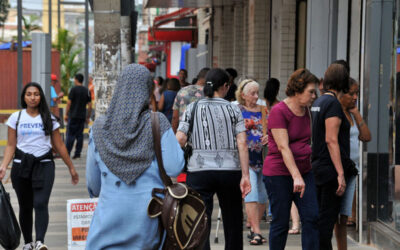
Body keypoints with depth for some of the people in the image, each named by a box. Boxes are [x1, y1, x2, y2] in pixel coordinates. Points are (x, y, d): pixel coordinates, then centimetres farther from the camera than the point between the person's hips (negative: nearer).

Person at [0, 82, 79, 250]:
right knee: (25, 207, 8)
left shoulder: (49, 119, 6)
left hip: (44, 164, -1)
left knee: (41, 203, -18)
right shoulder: (16, 118, 6)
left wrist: (71, 167, 11)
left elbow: (59, 145, 11)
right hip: (21, 165, 1)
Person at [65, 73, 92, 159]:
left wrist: (66, 114, -2)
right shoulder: (87, 91, 9)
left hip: (73, 116, -5)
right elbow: (90, 105, 8)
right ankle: (77, 153, 7)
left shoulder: (74, 89, -7)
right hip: (82, 116, 5)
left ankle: (67, 153, -6)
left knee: (70, 135, -4)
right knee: (80, 135, 8)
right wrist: (88, 117, 14)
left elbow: (69, 103, -9)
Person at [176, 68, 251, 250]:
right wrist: (245, 176, -5)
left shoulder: (192, 109, 4)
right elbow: (242, 144, -4)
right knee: (233, 222, 15)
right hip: (230, 170, 1)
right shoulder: (233, 109, 4)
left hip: (199, 169, -1)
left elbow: (179, 140, -6)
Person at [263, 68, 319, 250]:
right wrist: (296, 177, -28)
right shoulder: (279, 112, -12)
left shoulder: (306, 111, 10)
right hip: (279, 173, -7)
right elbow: (283, 147, -20)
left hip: (304, 172, 7)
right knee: (281, 222, -1)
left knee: (312, 218, -3)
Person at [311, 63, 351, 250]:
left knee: (321, 218, 14)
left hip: (318, 165, 9)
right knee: (328, 218, -6)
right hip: (331, 169, -9)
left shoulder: (318, 102, 13)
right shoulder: (333, 103, -14)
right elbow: (331, 140, -20)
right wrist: (340, 174, -21)